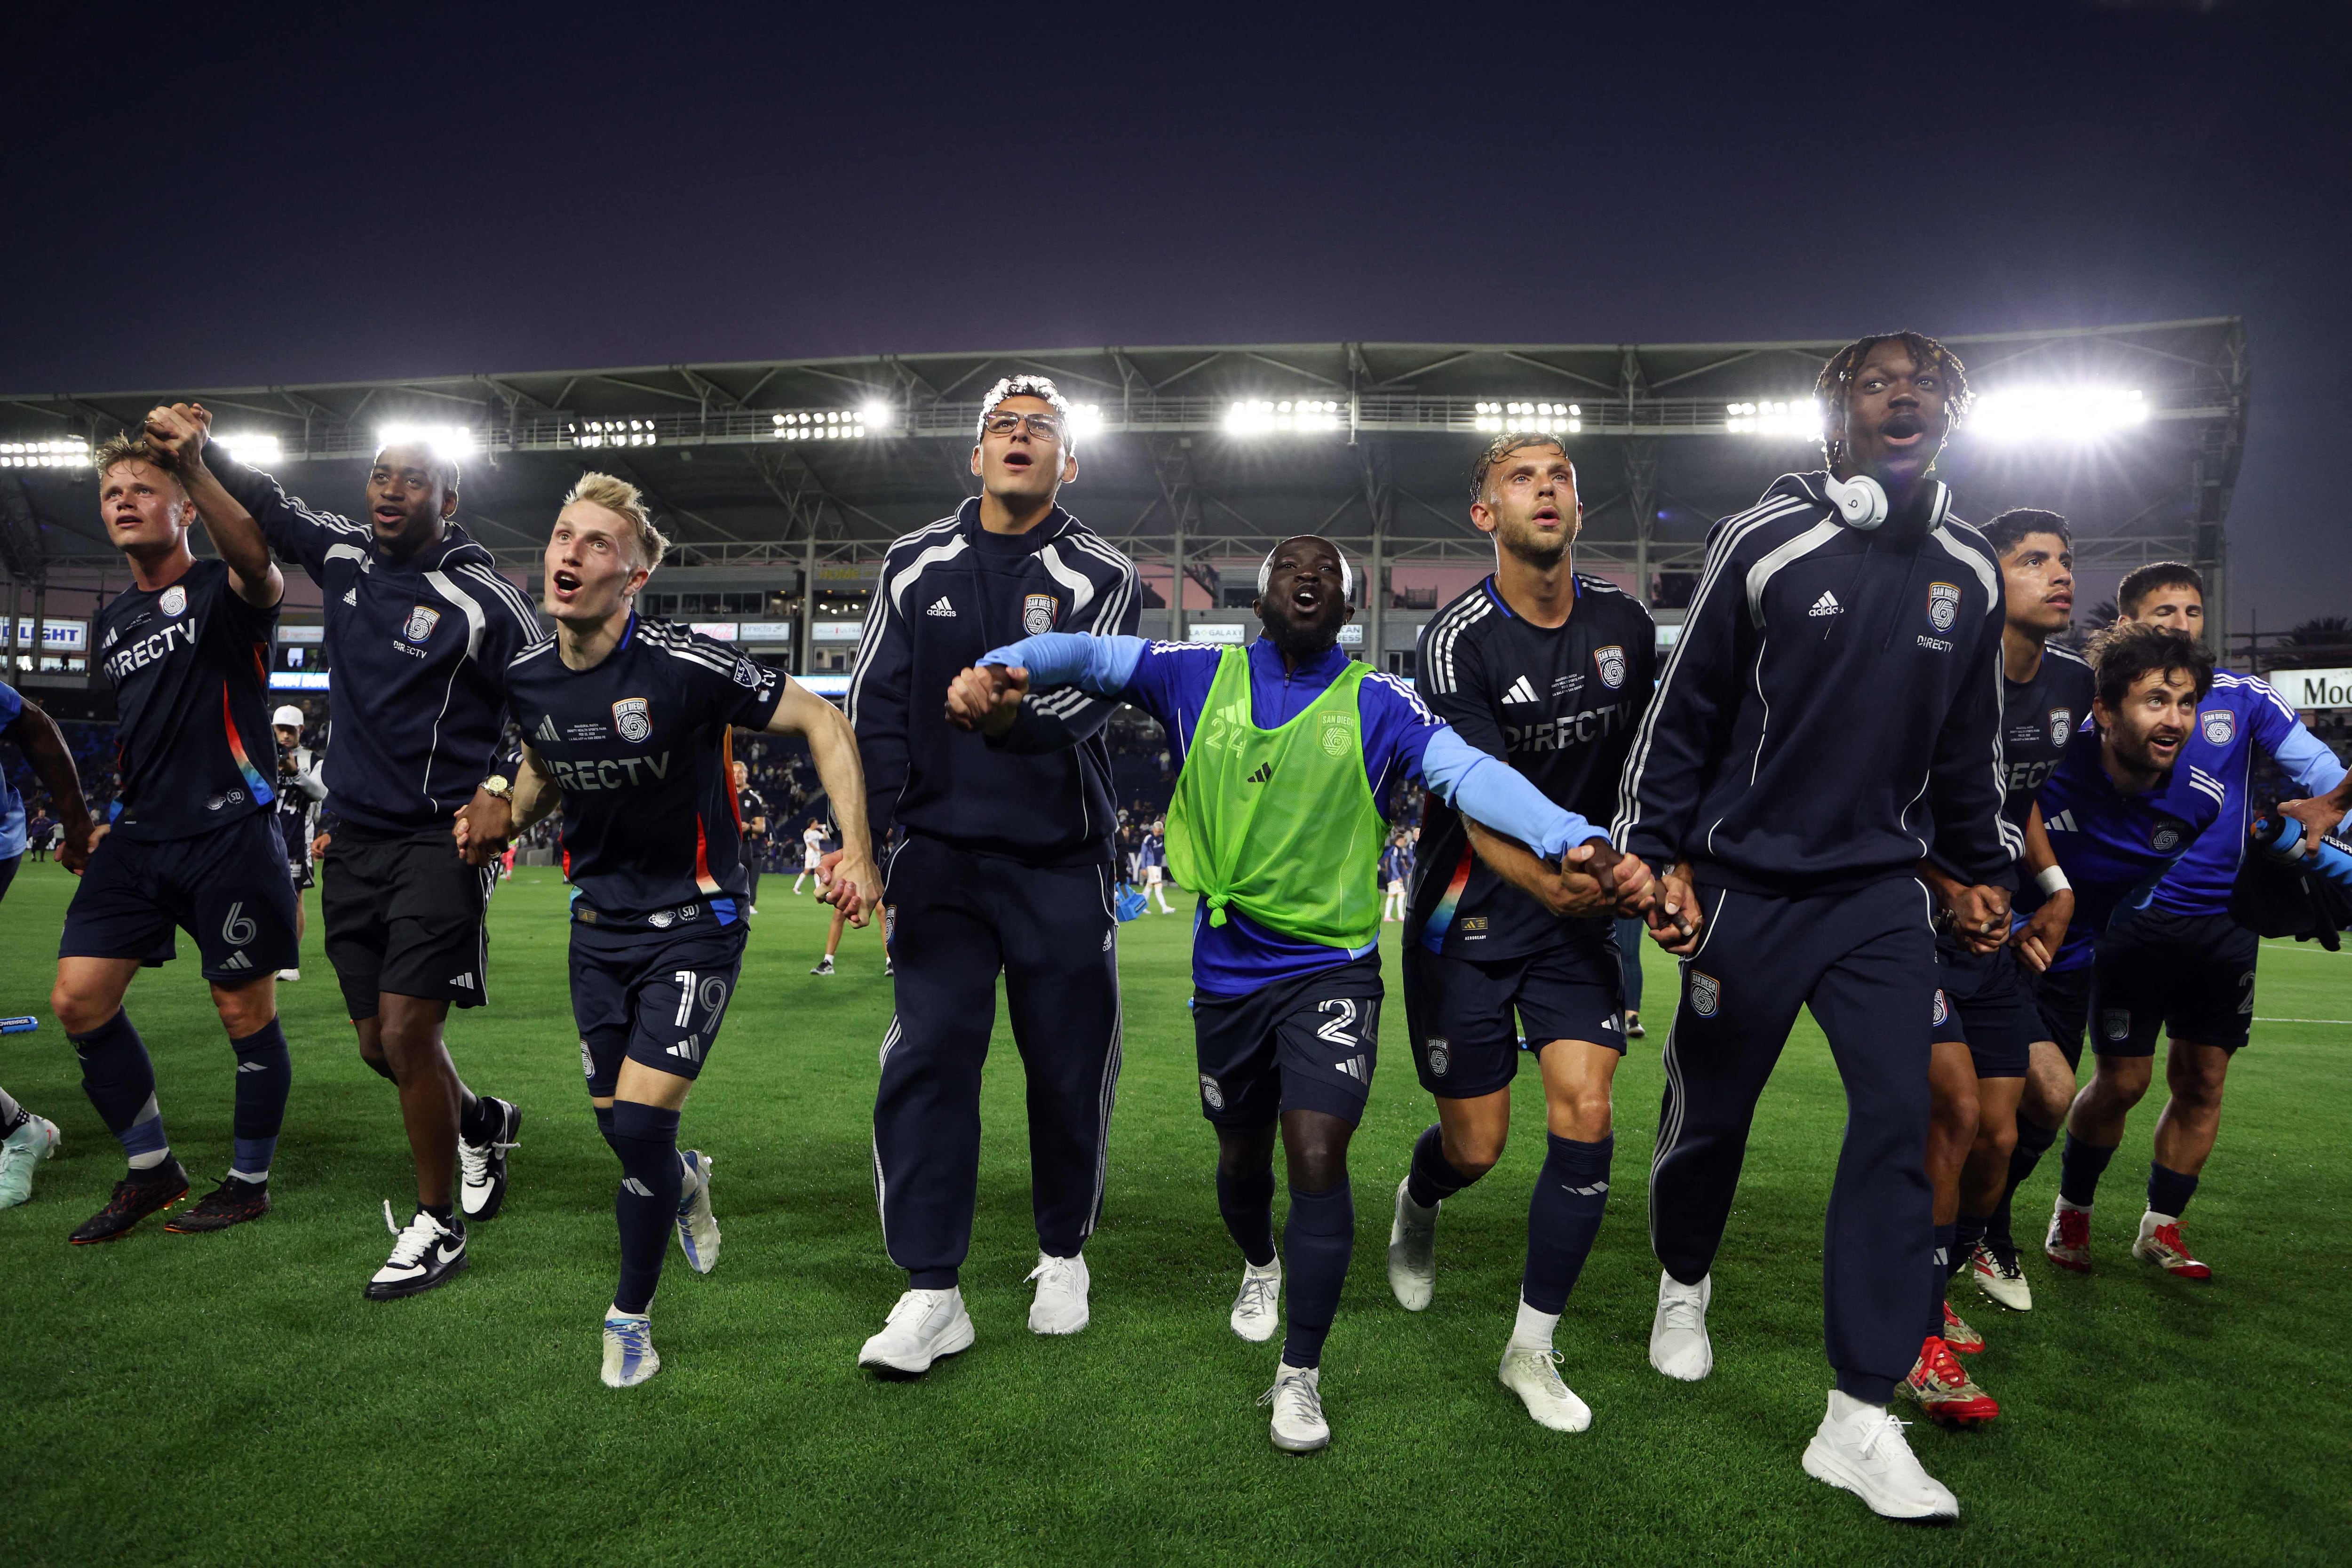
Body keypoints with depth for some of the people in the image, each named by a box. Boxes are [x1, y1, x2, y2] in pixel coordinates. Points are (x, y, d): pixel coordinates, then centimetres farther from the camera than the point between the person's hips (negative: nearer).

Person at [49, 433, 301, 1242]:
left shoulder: (220, 591, -5)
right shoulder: (111, 622, 17)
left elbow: (262, 574, -32)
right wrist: (116, 816, 23)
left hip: (228, 835, -7)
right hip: (139, 838, 7)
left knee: (246, 1011, 1)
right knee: (78, 999, 2)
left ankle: (249, 1182, 19)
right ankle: (152, 1170, 18)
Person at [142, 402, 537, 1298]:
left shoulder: (480, 599, -10)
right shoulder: (344, 554, 7)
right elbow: (262, 517, 24)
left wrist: (502, 790, -18)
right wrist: (193, 456, 12)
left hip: (441, 840, -6)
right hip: (356, 837, 6)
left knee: (406, 1034, -10)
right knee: (378, 1044, 10)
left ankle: (439, 1225, 7)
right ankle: (482, 1124, 39)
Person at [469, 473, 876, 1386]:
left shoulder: (685, 666, -21)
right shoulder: (525, 678, -2)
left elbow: (823, 724, -16)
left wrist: (856, 850, -25)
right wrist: (499, 821, -2)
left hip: (693, 921, -5)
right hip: (599, 922, 6)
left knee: (641, 1121, -10)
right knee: (613, 1122, 12)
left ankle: (632, 1313, 14)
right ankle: (684, 1182, 49)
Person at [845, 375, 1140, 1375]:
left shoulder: (1101, 578, 0)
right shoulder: (915, 567, 8)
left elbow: (1081, 707, -17)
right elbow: (873, 711, 5)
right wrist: (864, 841, -6)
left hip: (1062, 867, -1)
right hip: (943, 855, 1)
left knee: (1068, 1072, 6)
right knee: (926, 1060, -6)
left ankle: (1063, 1256, 28)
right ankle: (932, 1294, 4)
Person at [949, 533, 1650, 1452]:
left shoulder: (1377, 706, -5)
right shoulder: (1200, 679, -1)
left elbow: (1467, 771, -18)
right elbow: (1089, 655, -8)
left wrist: (1573, 841, -34)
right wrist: (1004, 671, -30)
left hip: (1333, 970, -2)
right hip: (1227, 970, 2)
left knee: (1318, 1158, -13)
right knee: (1242, 1155, 19)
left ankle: (1300, 1377, 7)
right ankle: (1260, 1268, 54)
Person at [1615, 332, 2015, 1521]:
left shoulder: (1969, 574, 7)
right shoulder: (1765, 544, -7)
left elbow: (1967, 743, 18)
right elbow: (1684, 711, -4)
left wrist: (1980, 868, 21)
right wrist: (1662, 855, -8)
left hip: (1881, 893, 4)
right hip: (1746, 885, -3)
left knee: (1899, 1120, -7)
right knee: (1712, 1112, 8)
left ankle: (1858, 1422, 1)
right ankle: (1684, 1287, 40)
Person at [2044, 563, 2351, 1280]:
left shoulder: (2243, 697, 4)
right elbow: (2057, 811, 1)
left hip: (2224, 920, 3)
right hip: (2136, 920, -2)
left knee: (2202, 1081, 7)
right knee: (2121, 1080, -1)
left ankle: (2161, 1226, 22)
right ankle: (2072, 1210, 20)